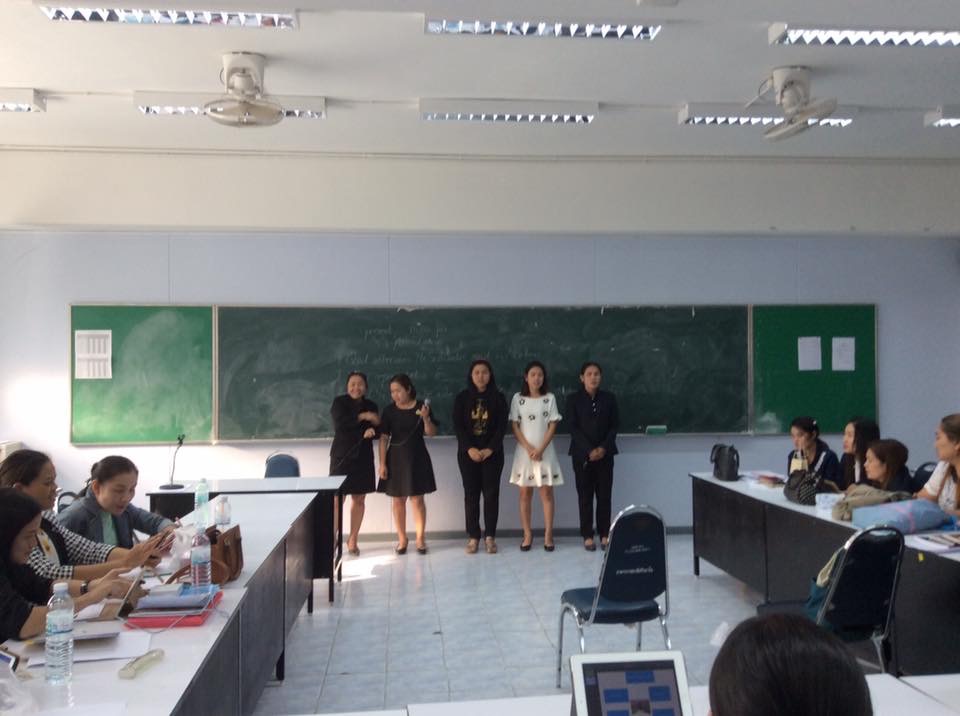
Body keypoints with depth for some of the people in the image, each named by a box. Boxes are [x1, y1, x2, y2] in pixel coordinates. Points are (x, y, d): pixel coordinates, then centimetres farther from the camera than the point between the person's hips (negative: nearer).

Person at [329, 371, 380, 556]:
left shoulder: (371, 406, 9)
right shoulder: (339, 402, -2)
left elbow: (378, 429, 7)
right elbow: (340, 423, -18)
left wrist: (372, 431, -16)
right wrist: (363, 417, -21)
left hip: (363, 458, 4)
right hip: (342, 456, -4)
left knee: (359, 499, 7)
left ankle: (353, 539, 20)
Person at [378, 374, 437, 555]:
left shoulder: (421, 406, -4)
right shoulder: (389, 411, -2)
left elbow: (431, 433, -5)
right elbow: (384, 438, -2)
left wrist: (426, 418, -23)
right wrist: (382, 463, -6)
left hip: (417, 458, -1)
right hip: (396, 458, 1)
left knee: (417, 499, -1)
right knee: (398, 500, 7)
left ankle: (420, 539, 10)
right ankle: (402, 539, 18)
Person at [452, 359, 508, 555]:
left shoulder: (498, 398, 3)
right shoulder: (462, 397, 4)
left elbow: (502, 426, -2)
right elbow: (457, 425, -2)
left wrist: (490, 449, -14)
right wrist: (470, 448, -14)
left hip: (492, 453, 0)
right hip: (468, 453, 0)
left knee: (491, 494, 0)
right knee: (471, 494, 1)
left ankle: (490, 537, 6)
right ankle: (473, 537, 5)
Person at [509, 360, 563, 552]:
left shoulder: (550, 398, 1)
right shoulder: (518, 398, 2)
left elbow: (552, 426, -2)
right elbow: (515, 427, 0)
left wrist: (540, 449, -12)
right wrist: (529, 448, -11)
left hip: (545, 452, 0)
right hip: (524, 451, 0)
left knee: (546, 493, 2)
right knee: (525, 493, 3)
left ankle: (548, 535, 7)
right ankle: (527, 534, 10)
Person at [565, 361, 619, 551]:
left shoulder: (609, 398, 6)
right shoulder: (573, 399, 0)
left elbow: (614, 425, 4)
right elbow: (573, 427, -5)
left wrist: (604, 448, -11)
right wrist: (589, 450, -14)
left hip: (605, 454, 2)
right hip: (582, 454, -2)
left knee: (604, 495, 2)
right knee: (585, 495, 1)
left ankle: (604, 534, 10)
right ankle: (588, 536, 7)